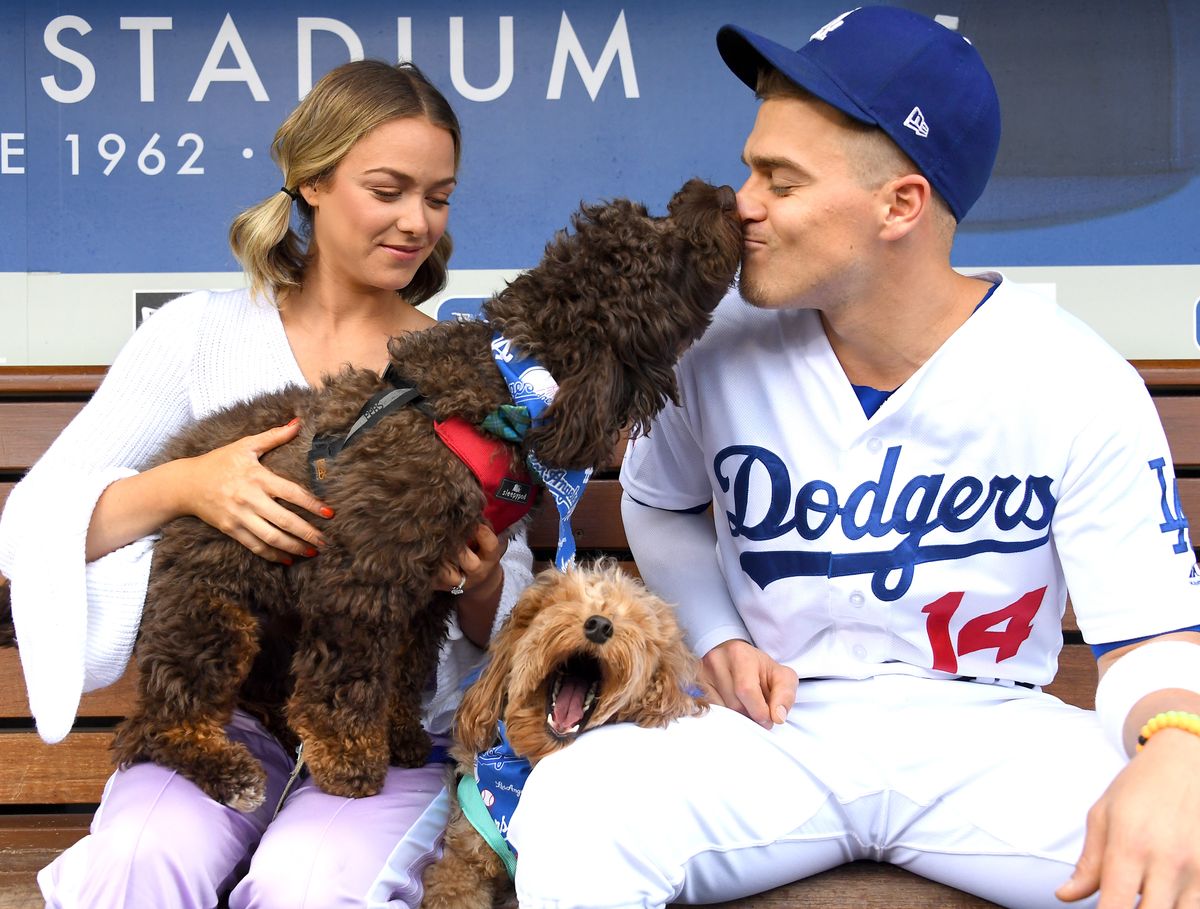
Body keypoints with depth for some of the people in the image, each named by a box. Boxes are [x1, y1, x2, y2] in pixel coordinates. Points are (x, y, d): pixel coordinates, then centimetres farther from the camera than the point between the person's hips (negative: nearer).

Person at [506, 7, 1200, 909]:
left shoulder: (1078, 386, -10)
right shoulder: (723, 345, -5)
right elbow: (658, 499, 17)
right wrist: (717, 636, 1)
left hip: (986, 729, 0)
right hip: (778, 725, 1)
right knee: (569, 812, -31)